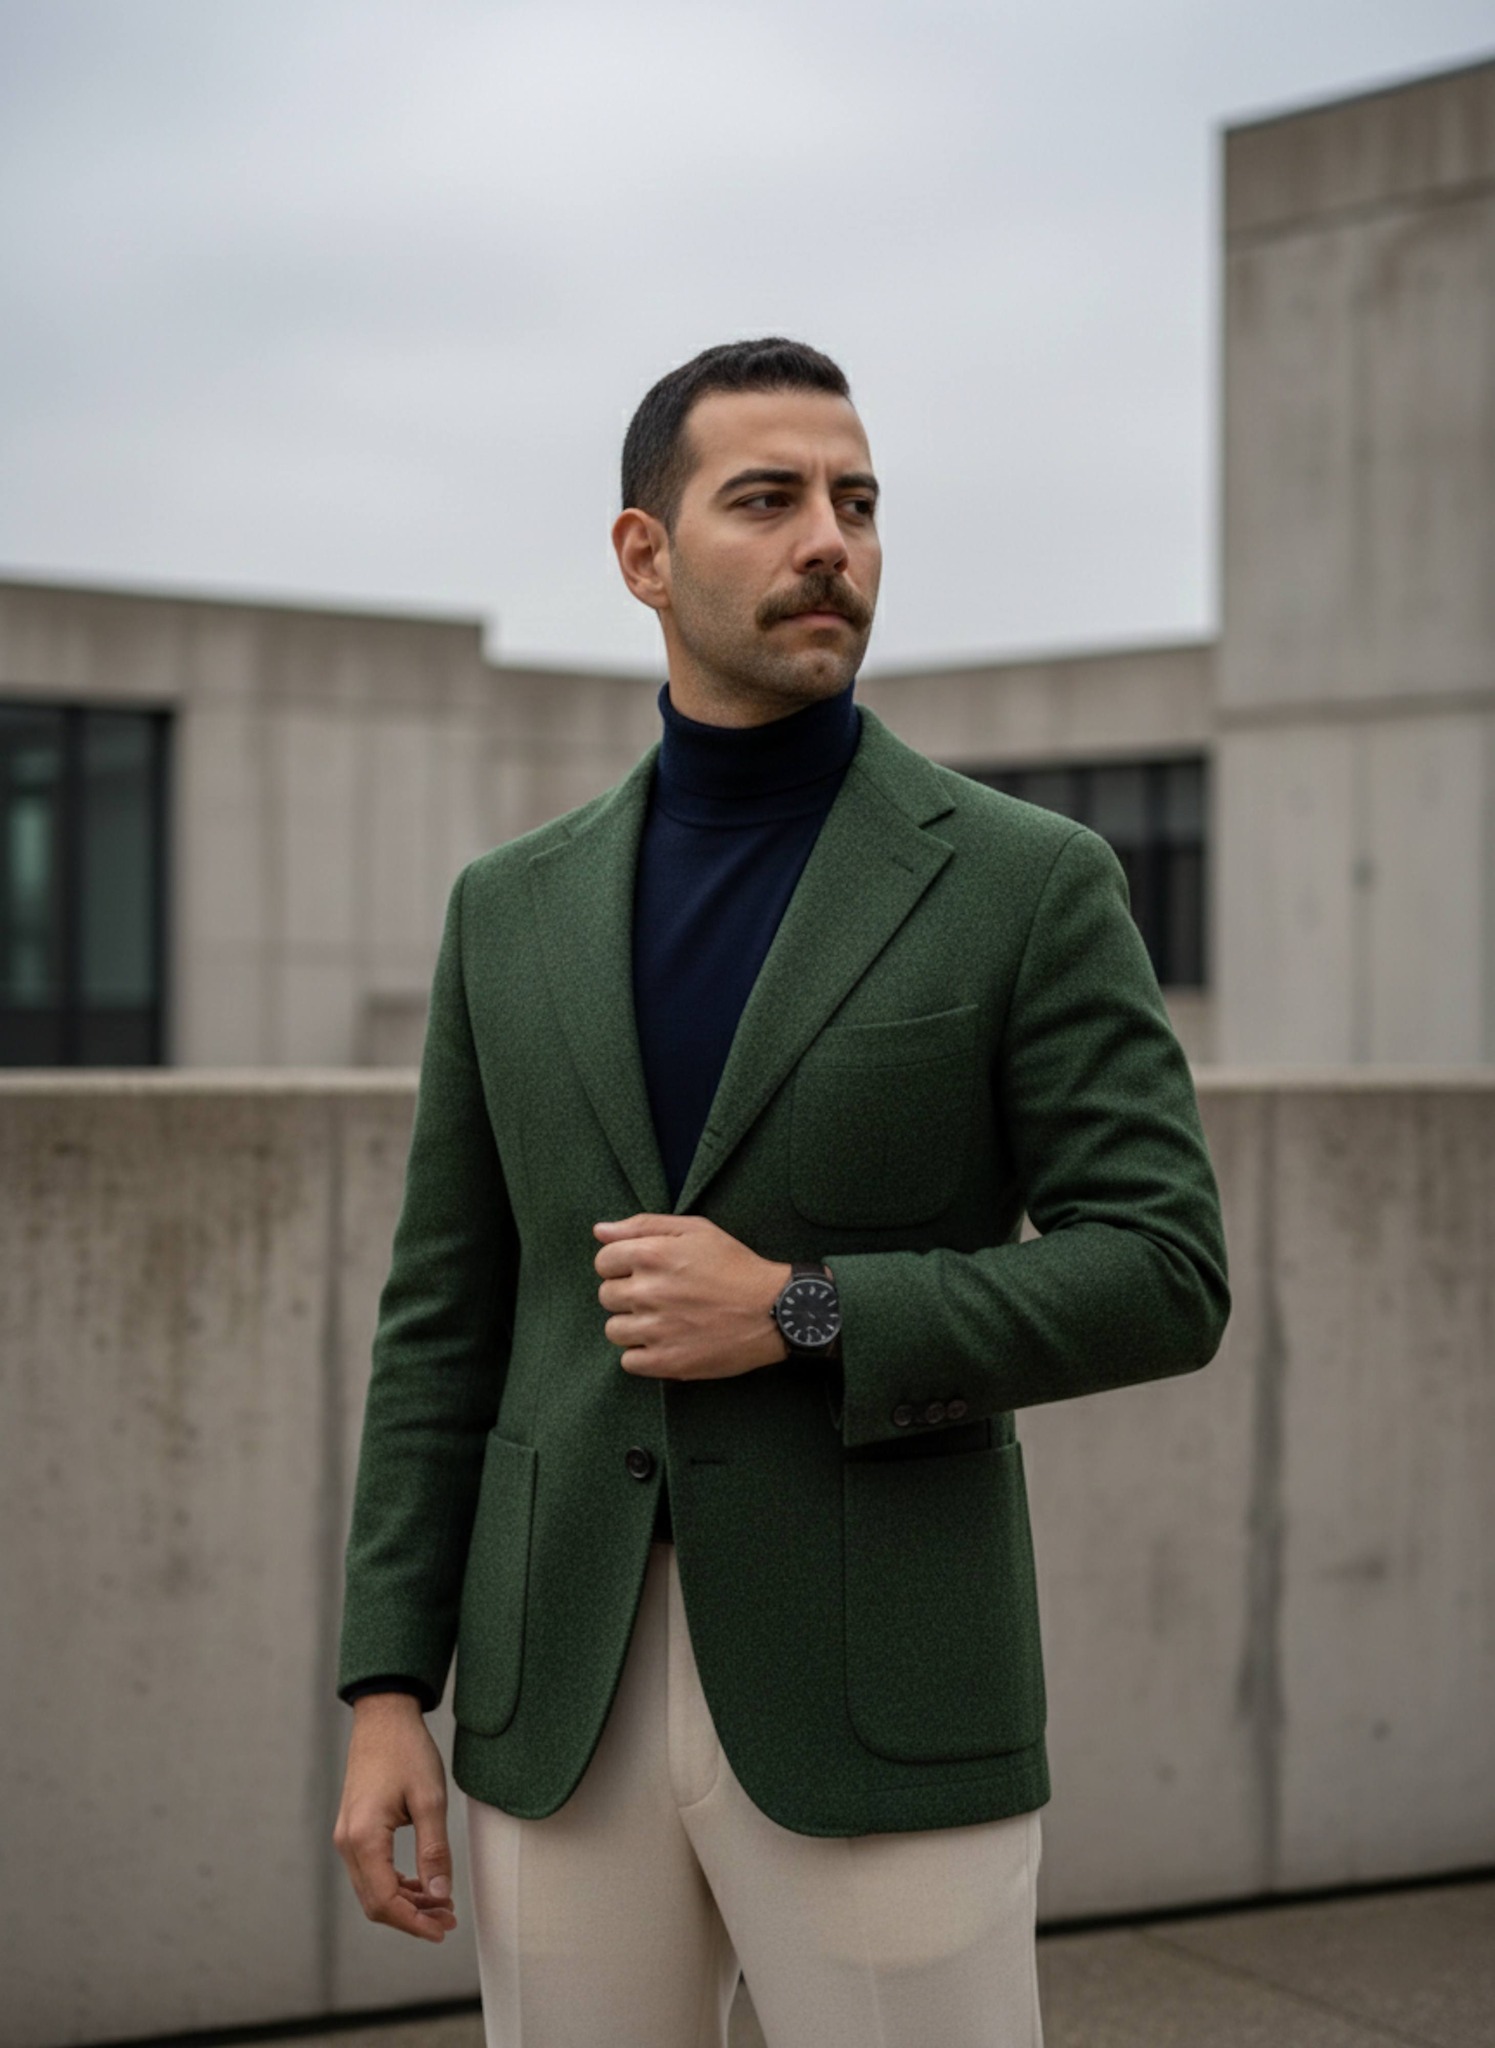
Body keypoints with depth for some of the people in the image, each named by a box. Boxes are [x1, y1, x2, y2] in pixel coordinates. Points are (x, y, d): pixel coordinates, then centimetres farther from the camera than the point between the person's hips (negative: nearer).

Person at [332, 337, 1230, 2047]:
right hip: (563, 1701, 3)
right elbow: (446, 1320, 9)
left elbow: (1163, 1279, -6)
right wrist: (385, 1693, 2)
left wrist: (798, 1317, -17)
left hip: (882, 1699, -3)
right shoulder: (514, 908, 9)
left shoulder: (1030, 883, -2)